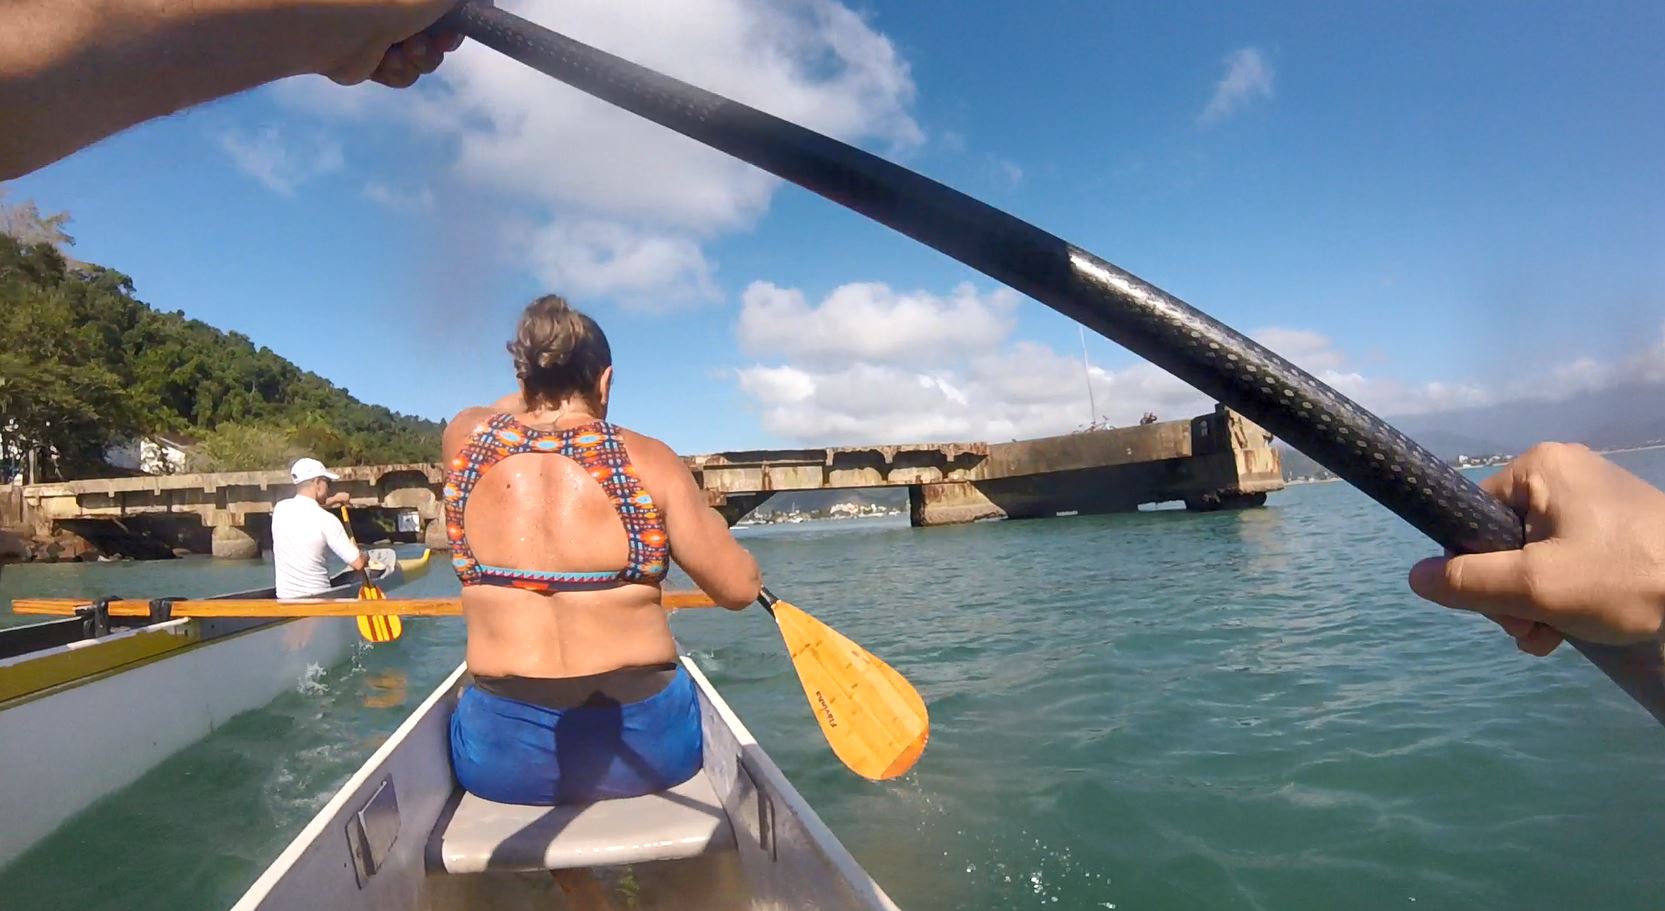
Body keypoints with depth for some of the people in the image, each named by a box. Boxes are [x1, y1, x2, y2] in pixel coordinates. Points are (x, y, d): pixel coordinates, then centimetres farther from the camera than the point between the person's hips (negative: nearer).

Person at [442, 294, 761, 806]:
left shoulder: (465, 438, -3)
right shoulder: (647, 460, -11)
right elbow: (739, 589, -8)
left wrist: (536, 388, 40)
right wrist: (711, 527, 11)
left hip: (502, 761, 2)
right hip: (649, 748, -1)